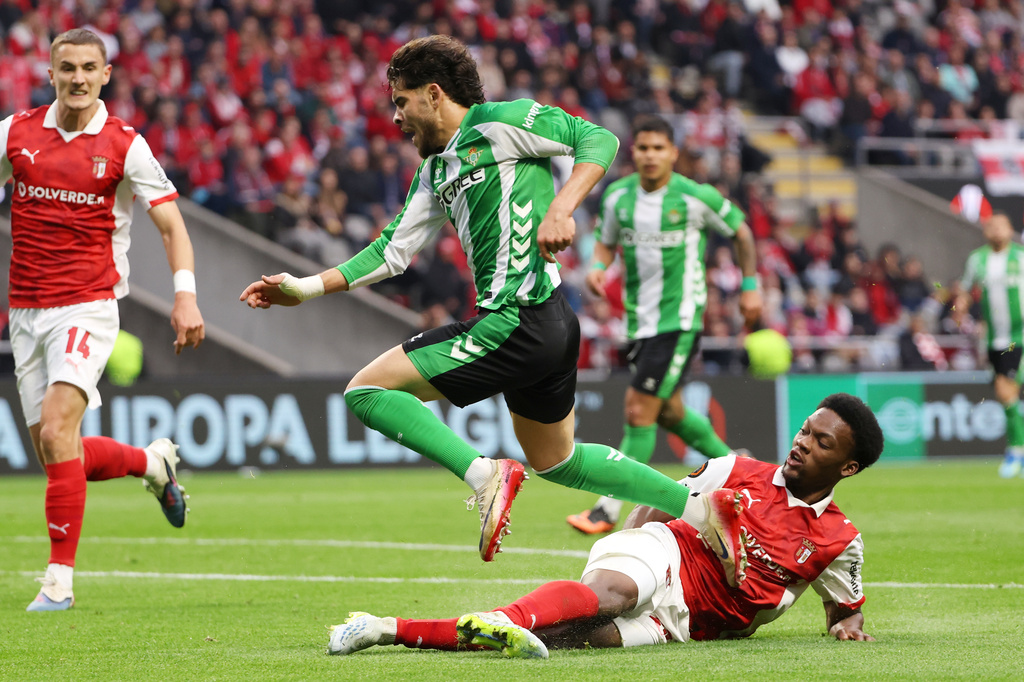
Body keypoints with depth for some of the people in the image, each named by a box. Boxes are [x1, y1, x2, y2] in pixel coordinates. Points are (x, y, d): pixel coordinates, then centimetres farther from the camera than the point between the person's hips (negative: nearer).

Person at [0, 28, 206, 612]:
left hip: (88, 306, -4)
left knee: (57, 431, -22)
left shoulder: (124, 145, -3)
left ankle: (60, 578, -17)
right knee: (55, 454, 6)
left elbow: (171, 223, -1)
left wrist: (186, 294, -14)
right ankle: (154, 461, 36)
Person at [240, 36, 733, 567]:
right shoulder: (435, 170, 21)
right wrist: (304, 288, 17)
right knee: (555, 461, 25)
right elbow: (392, 252, 23)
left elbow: (599, 140, -9)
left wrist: (560, 209, -23)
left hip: (516, 322, -10)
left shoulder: (499, 122, -5)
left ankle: (484, 475, -19)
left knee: (366, 391, -8)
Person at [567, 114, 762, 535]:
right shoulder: (617, 196, 2)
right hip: (638, 321, 6)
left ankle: (608, 511, -9)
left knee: (639, 411, -13)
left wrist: (750, 287, 5)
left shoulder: (697, 197, -10)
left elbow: (740, 232, 6)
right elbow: (607, 241, 16)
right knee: (668, 413, 18)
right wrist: (597, 268, -6)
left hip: (679, 318, -6)